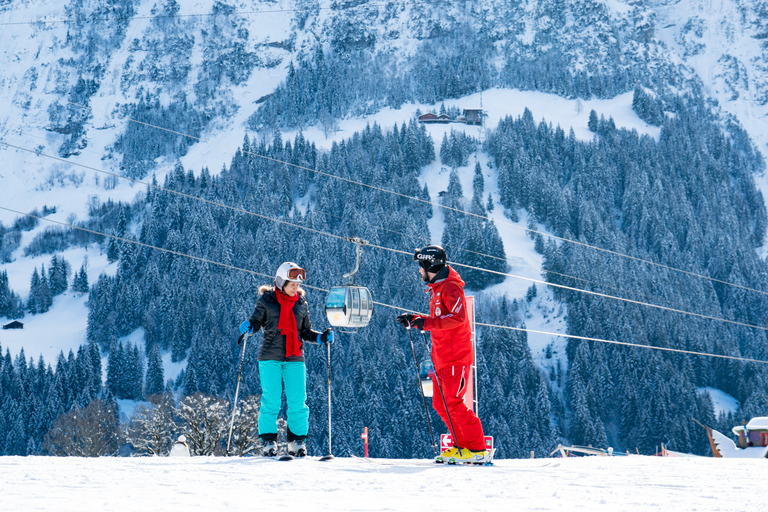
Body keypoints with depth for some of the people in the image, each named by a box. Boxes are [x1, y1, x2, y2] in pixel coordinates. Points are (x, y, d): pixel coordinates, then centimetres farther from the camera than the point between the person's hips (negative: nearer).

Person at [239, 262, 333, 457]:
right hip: (270, 358, -2)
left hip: (295, 359, 3)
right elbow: (256, 322, 4)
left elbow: (305, 332, 16)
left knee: (298, 401, -3)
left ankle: (297, 441, 9)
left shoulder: (301, 304, 12)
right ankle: (268, 441, 5)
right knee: (271, 400, -5)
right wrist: (248, 327, -18)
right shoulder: (266, 300, 3)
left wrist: (321, 338, 0)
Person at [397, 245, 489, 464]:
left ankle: (478, 449, -8)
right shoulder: (437, 289, 18)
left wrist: (427, 323, -27)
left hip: (456, 356, -10)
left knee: (453, 403, -12)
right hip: (442, 357, 10)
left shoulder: (450, 287, -12)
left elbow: (458, 317, -26)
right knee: (440, 403, 10)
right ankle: (462, 445, 15)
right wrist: (414, 320, 17)